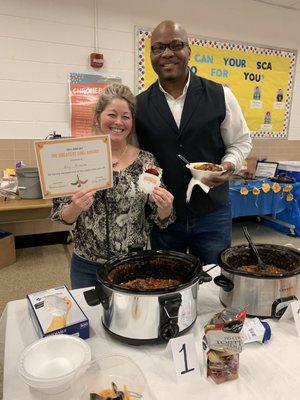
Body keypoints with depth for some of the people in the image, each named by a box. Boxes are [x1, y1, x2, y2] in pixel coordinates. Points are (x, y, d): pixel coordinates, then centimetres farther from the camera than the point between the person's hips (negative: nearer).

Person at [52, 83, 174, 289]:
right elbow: (60, 215, -3)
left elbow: (158, 218, -1)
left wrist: (165, 207, -21)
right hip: (87, 266, 0)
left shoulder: (146, 161, -6)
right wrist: (75, 208, -23)